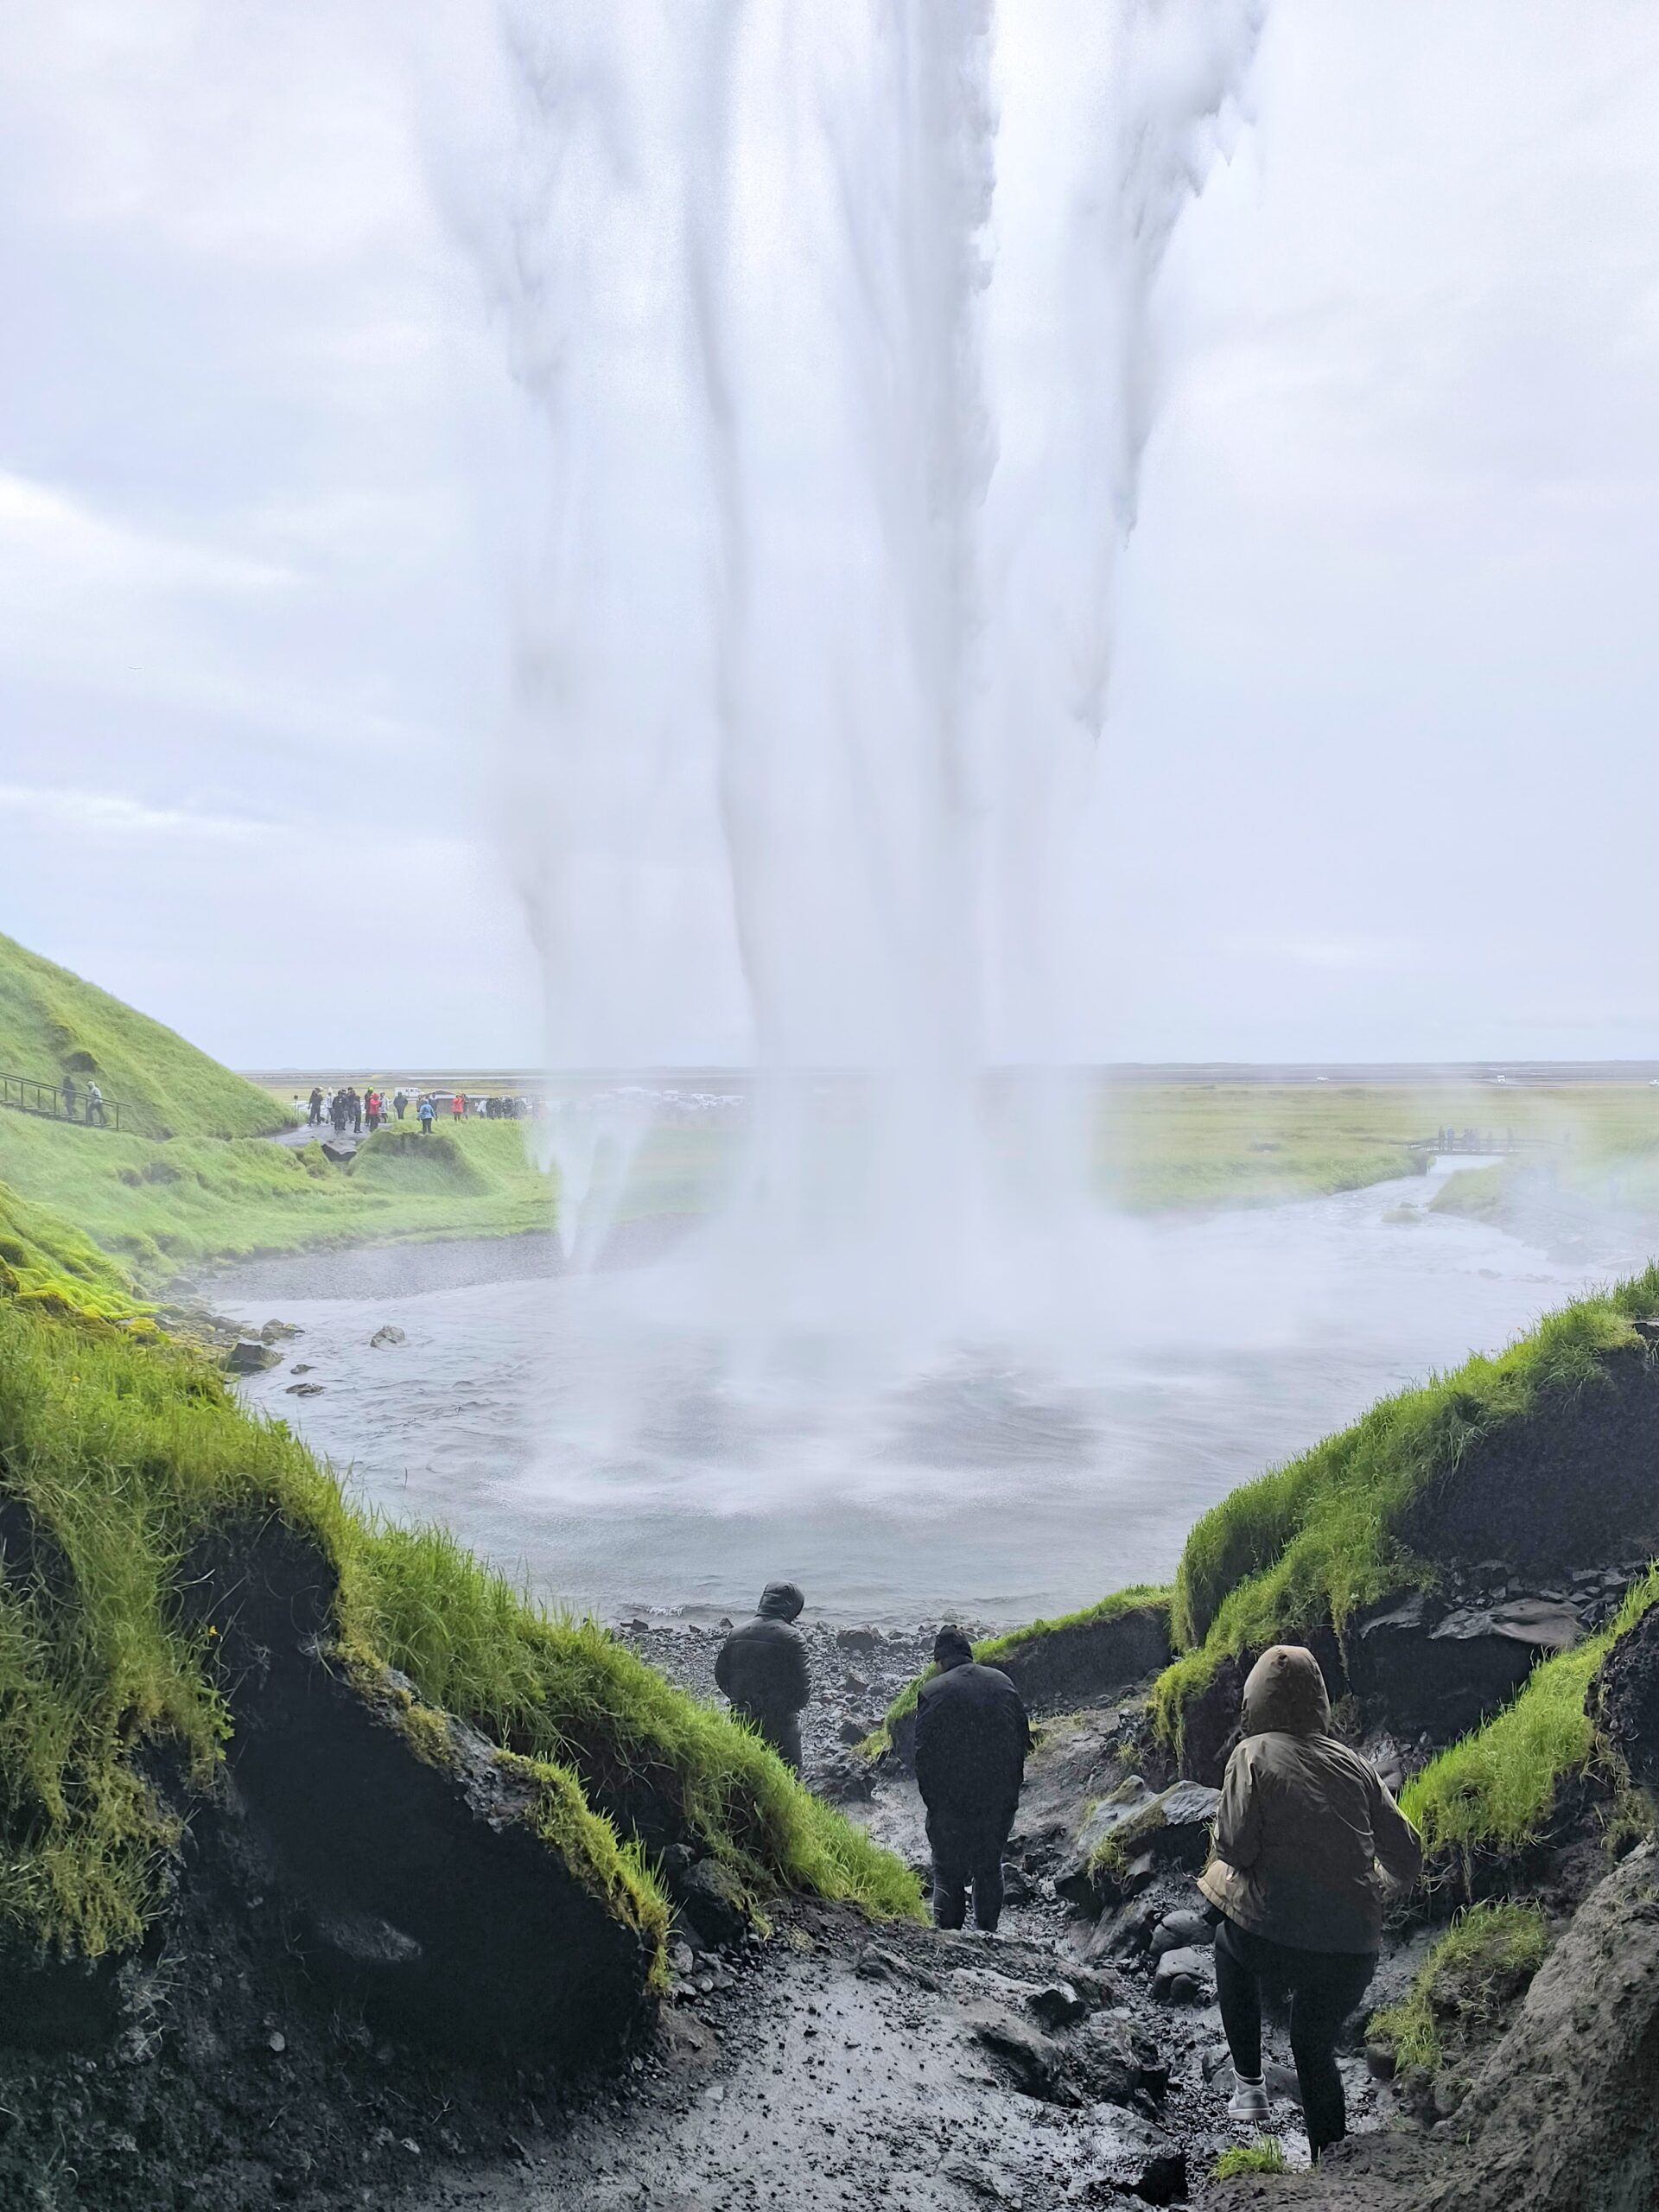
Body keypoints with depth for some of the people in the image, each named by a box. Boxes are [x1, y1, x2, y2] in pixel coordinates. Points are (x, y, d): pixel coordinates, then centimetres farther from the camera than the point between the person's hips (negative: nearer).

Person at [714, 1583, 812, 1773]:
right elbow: (803, 1680, -12)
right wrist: (796, 1707, 7)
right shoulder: (792, 1638, -14)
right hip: (781, 1720, -5)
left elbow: (721, 1674, 8)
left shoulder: (736, 1634, 2)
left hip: (742, 1720, 5)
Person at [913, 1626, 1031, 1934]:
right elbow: (1023, 1738, 7)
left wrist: (930, 1798, 1)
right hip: (1000, 1799, 4)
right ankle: (988, 1935, 25)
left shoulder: (932, 1691, -11)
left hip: (951, 1801, -4)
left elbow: (923, 1750, -9)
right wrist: (1011, 1787, 14)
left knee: (948, 1873, 8)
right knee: (989, 1868, 18)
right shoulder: (1002, 1682, 1)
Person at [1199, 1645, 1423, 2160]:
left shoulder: (1253, 1755, -5)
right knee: (1315, 2047, 27)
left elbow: (1235, 1847, -14)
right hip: (1354, 1950, 4)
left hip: (1278, 1942, -4)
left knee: (1230, 1945, 30)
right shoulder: (1351, 1762, 7)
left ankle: (1249, 2084, 24)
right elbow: (1406, 1854, 8)